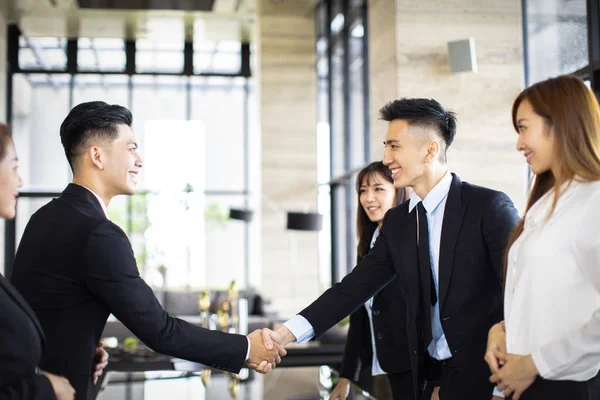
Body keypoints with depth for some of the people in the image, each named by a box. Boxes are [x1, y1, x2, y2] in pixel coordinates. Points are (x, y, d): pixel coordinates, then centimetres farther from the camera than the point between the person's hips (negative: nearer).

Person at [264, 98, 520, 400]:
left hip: (485, 374, -5)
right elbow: (354, 287, 3)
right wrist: (287, 334, -7)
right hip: (431, 375, 5)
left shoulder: (489, 206, -10)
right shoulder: (396, 222, 7)